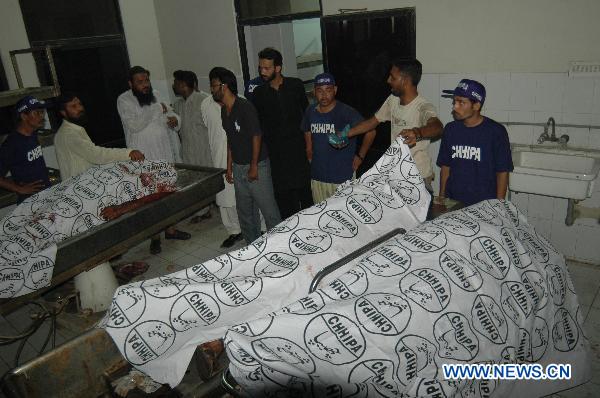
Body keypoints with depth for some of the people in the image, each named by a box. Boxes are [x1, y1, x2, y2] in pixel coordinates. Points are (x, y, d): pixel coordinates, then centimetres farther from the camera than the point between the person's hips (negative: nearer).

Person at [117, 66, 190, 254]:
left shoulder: (154, 96, 9)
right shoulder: (124, 100, -9)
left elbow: (170, 113, 17)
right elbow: (134, 125, -22)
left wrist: (174, 118, -7)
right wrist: (156, 110, -18)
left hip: (165, 153, 6)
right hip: (143, 157, -6)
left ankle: (170, 229, 27)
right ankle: (155, 236, 10)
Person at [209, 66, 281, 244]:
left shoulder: (245, 107, -16)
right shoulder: (224, 111, 10)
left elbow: (256, 136, -17)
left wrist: (254, 166, -16)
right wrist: (229, 167, 15)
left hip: (256, 166, -8)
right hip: (238, 168, 8)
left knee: (269, 209, -2)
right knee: (245, 211, 16)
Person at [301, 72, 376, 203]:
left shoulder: (346, 112, -12)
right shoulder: (310, 111, 5)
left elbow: (370, 131, -10)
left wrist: (360, 157, -7)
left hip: (343, 179, -5)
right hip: (317, 177, 5)